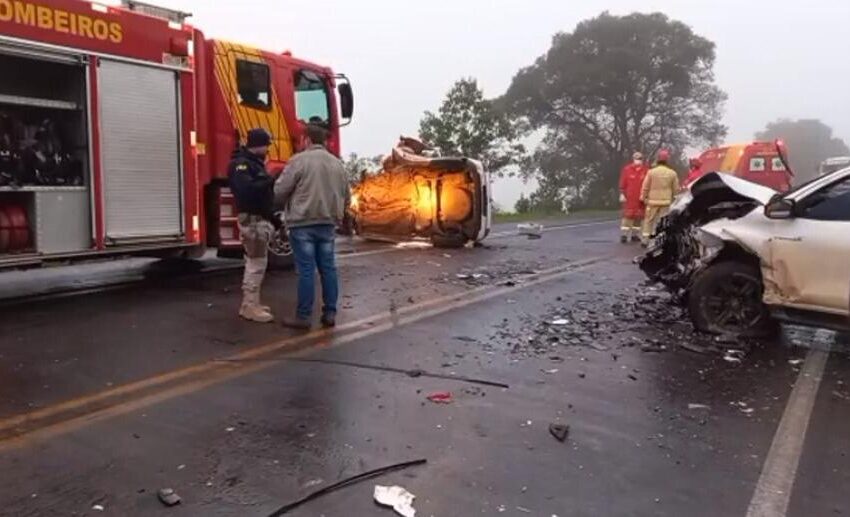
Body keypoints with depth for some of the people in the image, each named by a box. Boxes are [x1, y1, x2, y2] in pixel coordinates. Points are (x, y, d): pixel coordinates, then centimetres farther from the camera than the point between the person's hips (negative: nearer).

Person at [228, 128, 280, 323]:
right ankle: (250, 307, -4)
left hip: (261, 219, 11)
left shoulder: (255, 163, 19)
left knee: (256, 262, 15)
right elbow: (246, 189, -31)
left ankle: (251, 303, 23)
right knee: (256, 263, -9)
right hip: (252, 220, -11)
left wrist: (272, 218, 15)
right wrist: (271, 181, -27)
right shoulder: (241, 164, -13)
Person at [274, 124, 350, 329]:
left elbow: (280, 191, -8)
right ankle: (330, 314, 14)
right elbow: (346, 196, 15)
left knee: (306, 270, -2)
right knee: (328, 268, 10)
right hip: (328, 223, 5)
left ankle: (303, 317, 3)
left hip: (303, 222, -5)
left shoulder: (300, 160, -7)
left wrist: (281, 207, 12)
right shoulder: (337, 163, 11)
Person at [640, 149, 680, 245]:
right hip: (666, 201, 1)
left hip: (653, 201, -1)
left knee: (649, 220, 8)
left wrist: (643, 197, 8)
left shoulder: (651, 172, -8)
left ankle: (646, 238, 6)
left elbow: (645, 187, -5)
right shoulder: (672, 173, -2)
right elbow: (676, 189, 4)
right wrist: (673, 198, 19)